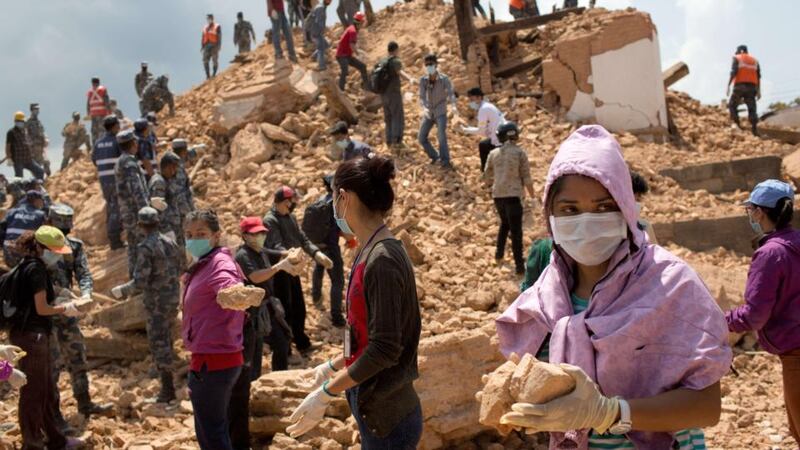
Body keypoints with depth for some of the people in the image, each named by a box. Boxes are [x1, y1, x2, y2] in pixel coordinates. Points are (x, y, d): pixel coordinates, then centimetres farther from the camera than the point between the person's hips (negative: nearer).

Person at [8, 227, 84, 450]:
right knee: (33, 391, 1)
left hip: (30, 334, 10)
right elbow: (42, 309, -17)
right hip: (31, 336, -10)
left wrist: (62, 302, 10)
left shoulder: (27, 265, 12)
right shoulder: (36, 269, -17)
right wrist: (65, 309, -3)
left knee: (47, 390, 18)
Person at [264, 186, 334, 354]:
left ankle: (302, 343, 33)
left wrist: (317, 254, -5)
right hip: (279, 271, -8)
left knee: (299, 308, 17)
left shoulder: (291, 217, 12)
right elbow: (276, 246, -26)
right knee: (284, 310, -2)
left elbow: (303, 239, 12)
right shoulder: (270, 220, -14)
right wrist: (288, 255, -46)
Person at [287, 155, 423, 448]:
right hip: (376, 408, 9)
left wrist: (326, 393, -18)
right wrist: (333, 366, 24)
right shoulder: (371, 253, 6)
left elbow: (384, 348, -23)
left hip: (387, 416, -9)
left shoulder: (382, 260, -21)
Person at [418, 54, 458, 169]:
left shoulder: (444, 79, -14)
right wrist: (424, 108, -34)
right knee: (421, 138, 2)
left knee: (441, 135, -26)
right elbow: (422, 97, -12)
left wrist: (454, 106, -47)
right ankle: (435, 156, 22)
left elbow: (450, 93, -26)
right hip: (428, 114, 4)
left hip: (440, 113, -4)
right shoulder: (423, 80, -5)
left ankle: (445, 161, -23)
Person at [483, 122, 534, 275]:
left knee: (505, 223, 28)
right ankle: (519, 266, -2)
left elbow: (487, 177, 14)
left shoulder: (493, 153, 8)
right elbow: (526, 178, -5)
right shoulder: (520, 153, -3)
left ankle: (499, 254, 30)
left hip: (497, 195, 4)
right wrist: (532, 196, 6)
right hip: (513, 195, -4)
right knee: (516, 231, -2)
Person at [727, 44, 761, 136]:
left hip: (739, 86, -4)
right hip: (752, 87, 4)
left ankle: (736, 124, -7)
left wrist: (728, 86, -11)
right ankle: (755, 130, -6)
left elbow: (733, 72, -8)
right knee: (752, 109, 3)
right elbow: (758, 77, 13)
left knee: (732, 105, 8)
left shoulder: (737, 58, 7)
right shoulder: (755, 61, 21)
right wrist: (758, 91, 12)